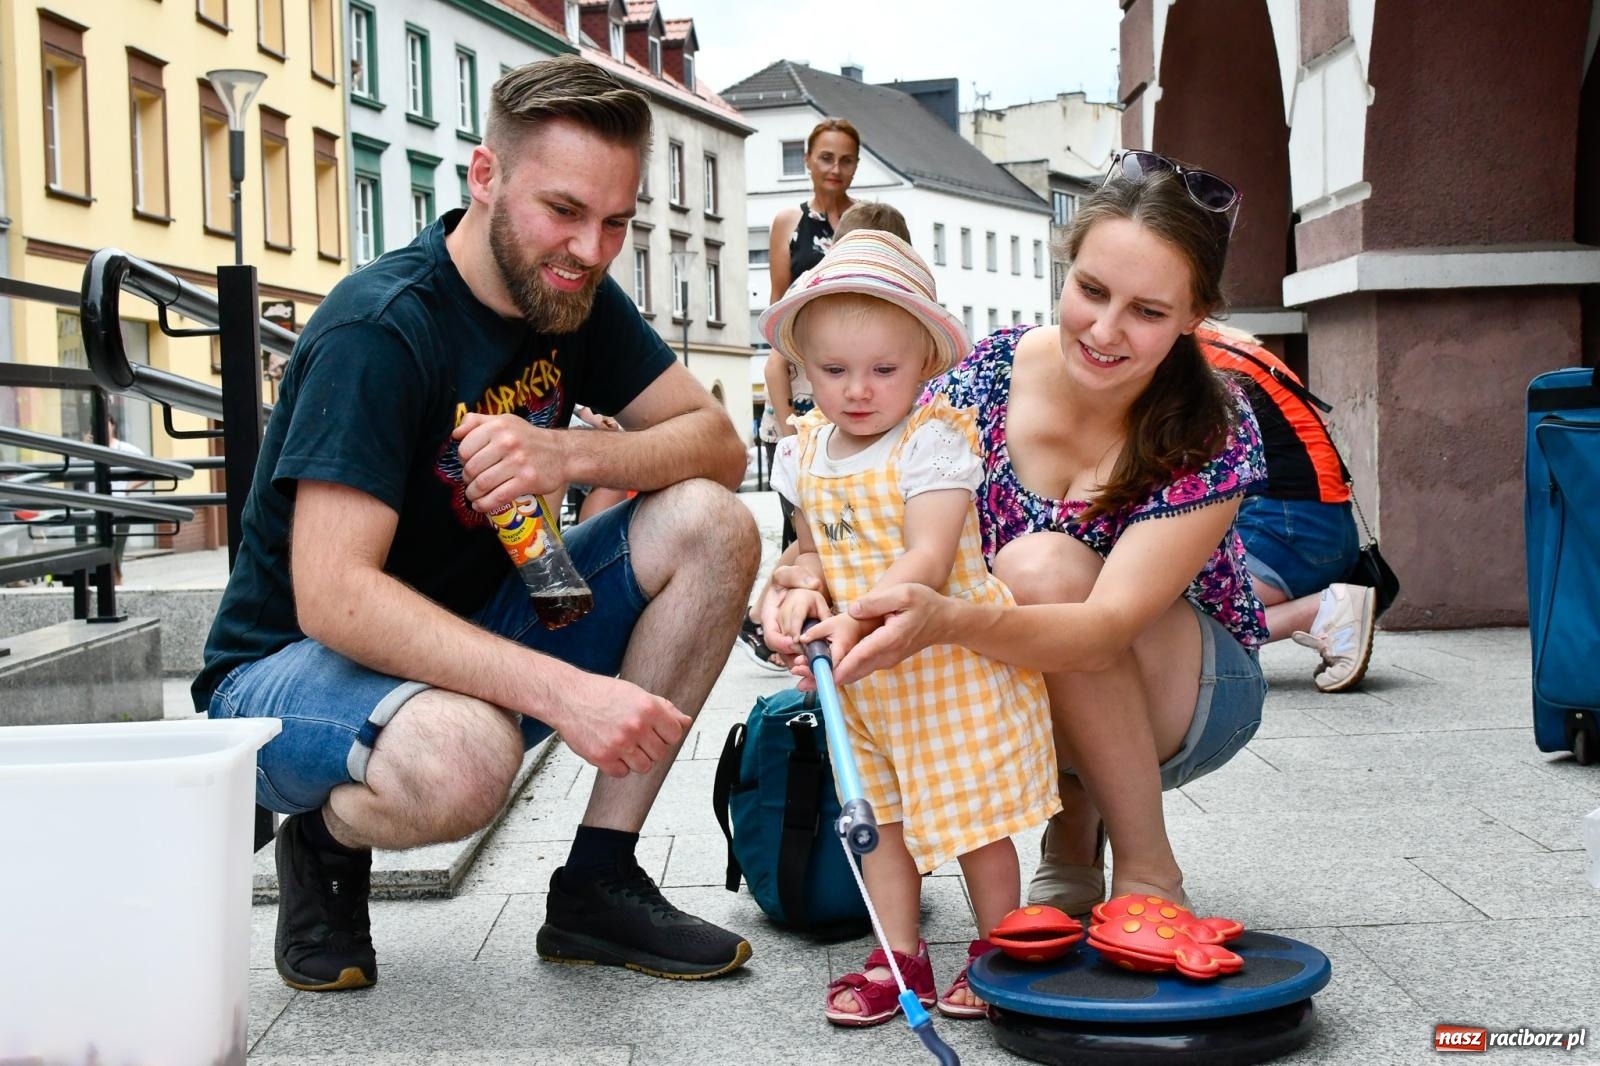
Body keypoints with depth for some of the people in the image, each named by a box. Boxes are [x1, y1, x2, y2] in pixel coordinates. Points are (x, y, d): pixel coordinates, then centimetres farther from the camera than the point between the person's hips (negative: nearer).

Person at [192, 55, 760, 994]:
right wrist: (561, 687, -41)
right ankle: (328, 842, -3)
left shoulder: (576, 296, 0)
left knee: (712, 527, -12)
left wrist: (566, 454, -24)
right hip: (292, 665, -7)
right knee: (462, 755, -41)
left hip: (470, 630, 7)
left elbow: (717, 442, -3)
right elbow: (331, 595, -32)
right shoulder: (382, 327, -24)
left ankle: (597, 883, -7)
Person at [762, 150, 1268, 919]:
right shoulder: (989, 377, -16)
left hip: (1193, 695, -3)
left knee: (1041, 565, -31)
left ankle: (1149, 872, -14)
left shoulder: (1212, 434, -24)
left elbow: (1108, 629, -36)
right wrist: (805, 578, -39)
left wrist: (944, 618, -54)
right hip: (1028, 714, 3)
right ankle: (1071, 835, 2)